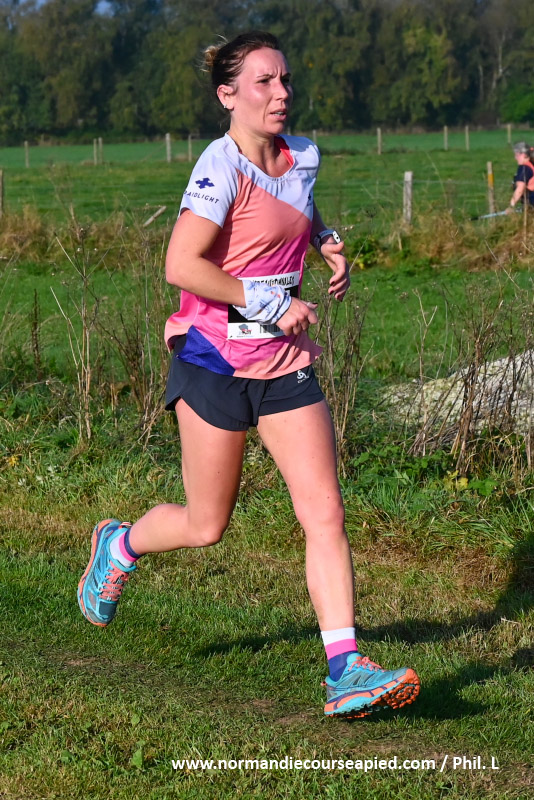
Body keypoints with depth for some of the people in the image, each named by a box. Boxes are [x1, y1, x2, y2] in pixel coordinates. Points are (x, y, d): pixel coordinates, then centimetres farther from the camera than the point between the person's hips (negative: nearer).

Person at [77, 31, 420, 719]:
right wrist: (272, 306, -19)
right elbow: (181, 265, -23)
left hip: (286, 363, 6)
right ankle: (118, 546, 37)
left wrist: (328, 242, 11)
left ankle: (345, 669, -6)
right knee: (205, 527, 6)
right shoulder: (222, 165, -15)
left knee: (325, 513, -6)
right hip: (216, 360, -6)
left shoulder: (302, 157, 7)